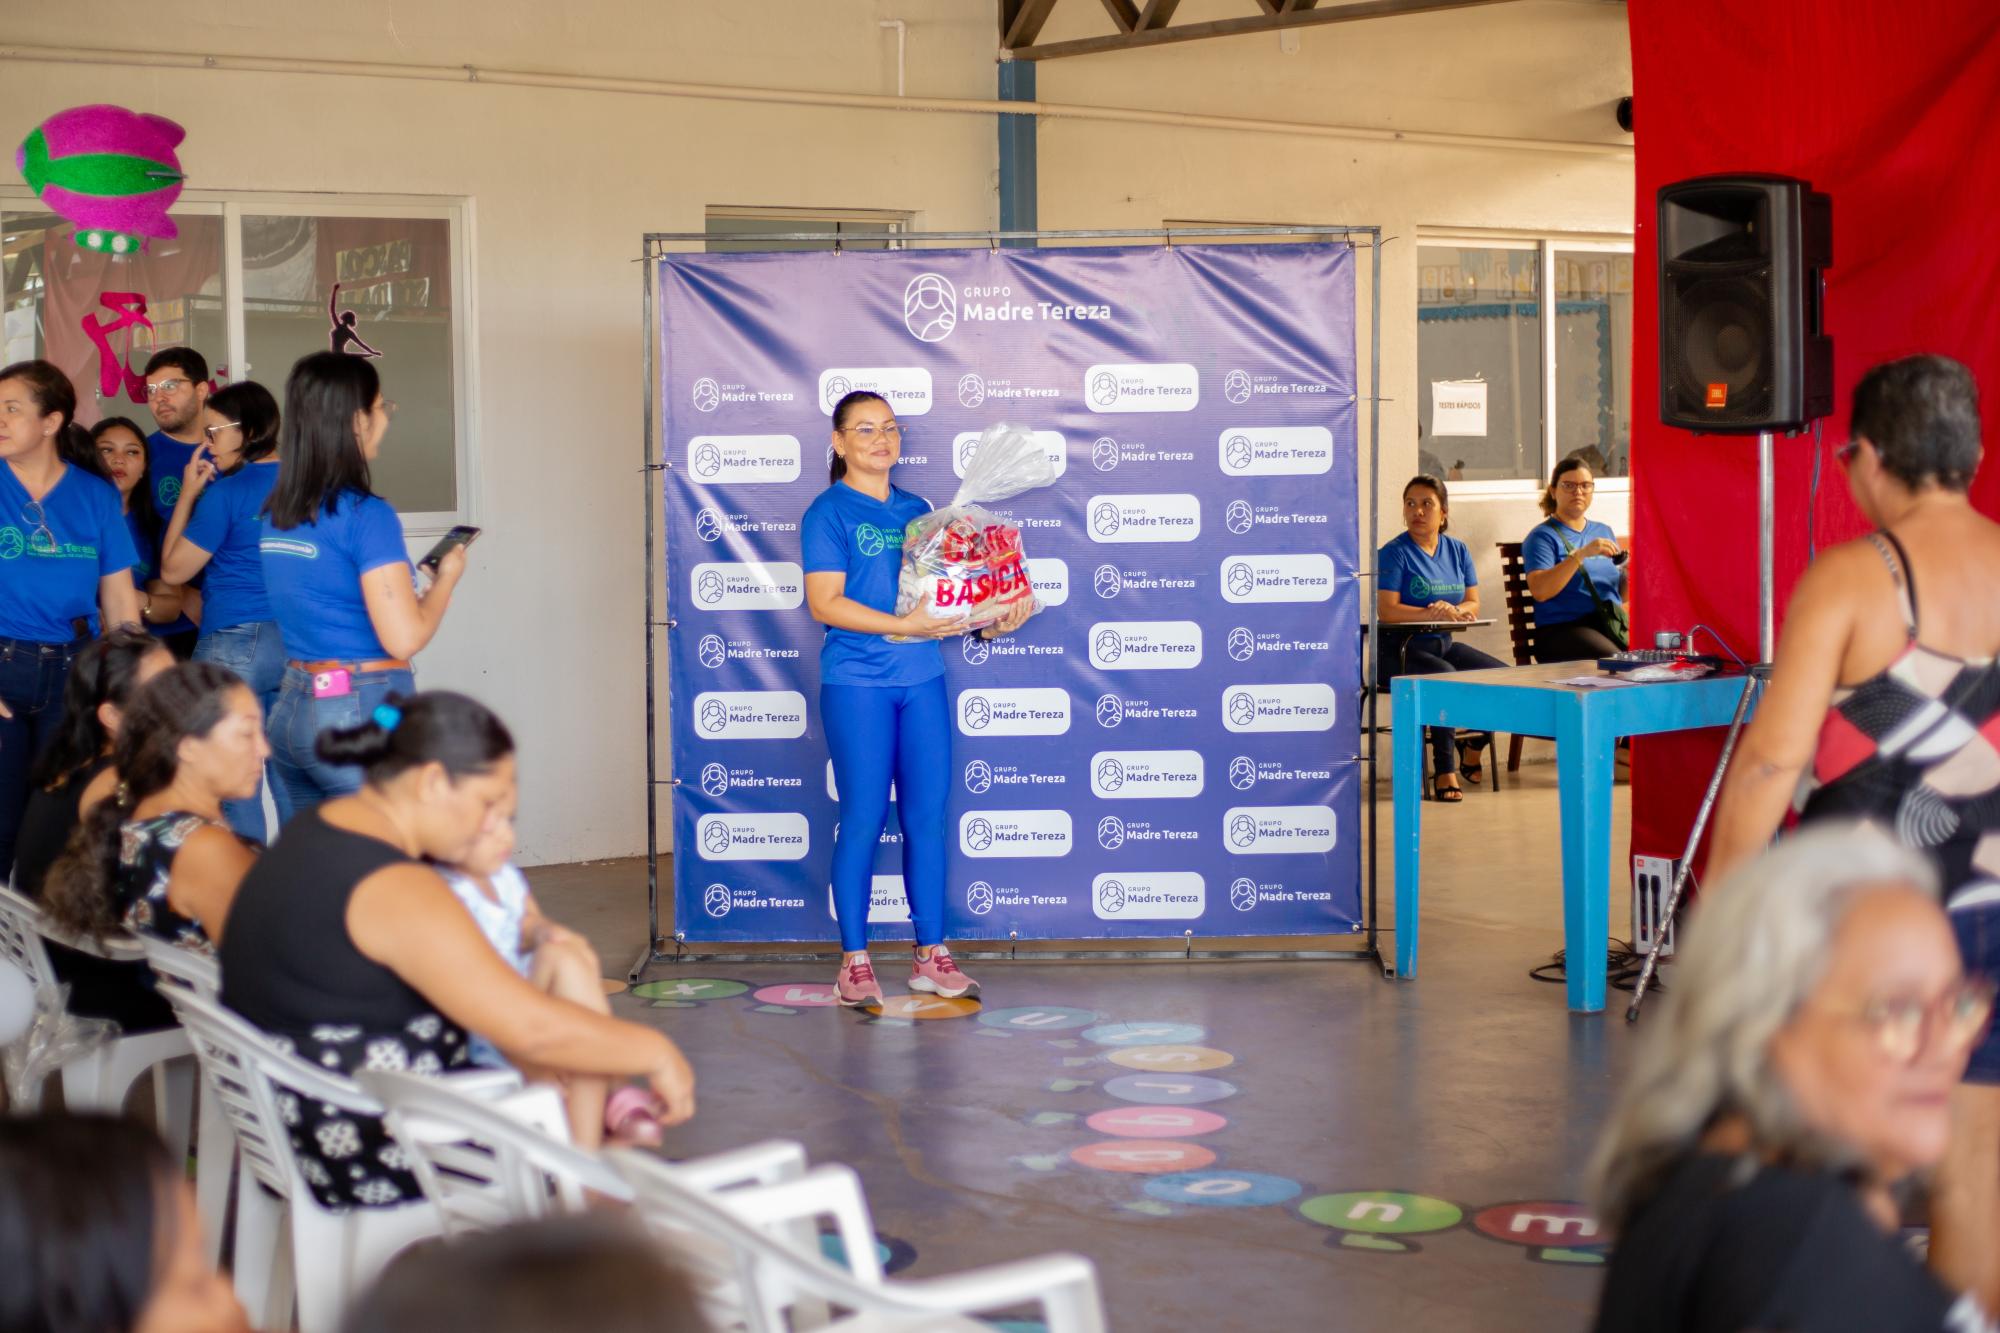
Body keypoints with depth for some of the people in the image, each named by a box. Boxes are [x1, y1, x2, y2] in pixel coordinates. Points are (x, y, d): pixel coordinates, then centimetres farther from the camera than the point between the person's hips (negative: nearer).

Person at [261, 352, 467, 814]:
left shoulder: (276, 515, 8)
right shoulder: (366, 515, -15)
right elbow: (404, 638, -17)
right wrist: (446, 578, -1)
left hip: (291, 709, 8)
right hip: (362, 713, -8)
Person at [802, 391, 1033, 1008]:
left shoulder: (917, 510, 13)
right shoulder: (828, 513, -4)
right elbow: (825, 603, -13)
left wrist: (989, 620, -1)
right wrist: (903, 625, -23)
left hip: (923, 681, 5)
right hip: (857, 684, -5)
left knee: (927, 817, 6)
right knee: (863, 820, -2)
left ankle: (931, 954, 14)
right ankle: (854, 962, 7)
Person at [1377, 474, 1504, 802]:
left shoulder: (1457, 550, 12)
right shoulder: (1395, 553, -6)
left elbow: (1473, 605, 8)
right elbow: (1386, 611, -16)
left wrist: (1454, 610, -16)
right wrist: (1435, 613, -23)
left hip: (1444, 644, 6)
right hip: (1399, 649, -6)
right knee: (1444, 678, -34)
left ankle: (1473, 743, 16)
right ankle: (1444, 771, -25)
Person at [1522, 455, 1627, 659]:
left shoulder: (1603, 532, 22)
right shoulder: (1542, 536, 3)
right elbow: (1539, 591, -14)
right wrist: (1581, 554, -20)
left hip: (1612, 624, 5)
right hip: (1562, 629, -5)